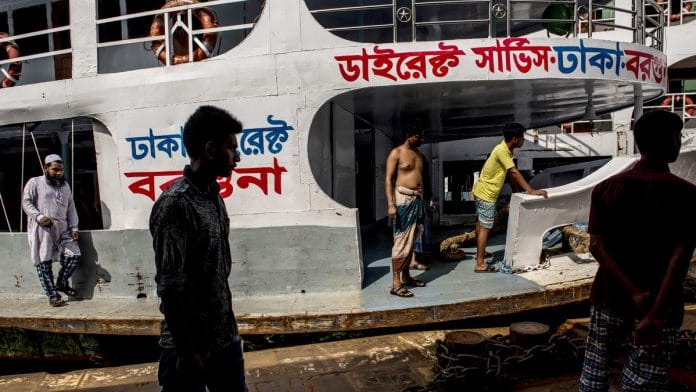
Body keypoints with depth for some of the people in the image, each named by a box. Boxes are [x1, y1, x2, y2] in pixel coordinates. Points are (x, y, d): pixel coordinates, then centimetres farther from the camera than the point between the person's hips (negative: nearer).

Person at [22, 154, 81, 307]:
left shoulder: (65, 185, 20)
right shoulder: (35, 182, 6)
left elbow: (71, 207, 18)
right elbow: (26, 202, -3)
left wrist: (74, 228, 8)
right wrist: (39, 216, -18)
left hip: (62, 228, 5)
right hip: (41, 228, -4)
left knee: (74, 255, -7)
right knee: (44, 262, -4)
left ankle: (61, 283, 15)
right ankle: (53, 296, 2)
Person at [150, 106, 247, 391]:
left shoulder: (214, 196, 6)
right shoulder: (175, 204, -20)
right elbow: (170, 288, -20)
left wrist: (228, 330, 15)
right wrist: (186, 353, -15)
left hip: (226, 339, 7)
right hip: (190, 345, -7)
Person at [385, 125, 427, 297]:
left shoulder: (419, 154, 16)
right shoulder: (396, 153, -6)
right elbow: (388, 179, -11)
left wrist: (423, 200, 18)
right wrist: (391, 204, -20)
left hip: (417, 200, 8)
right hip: (403, 199, -8)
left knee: (411, 241, 11)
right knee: (402, 242, -9)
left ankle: (406, 276, 21)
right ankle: (396, 283, -7)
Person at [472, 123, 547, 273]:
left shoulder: (506, 150, 6)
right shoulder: (502, 150, -24)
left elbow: (510, 174, 12)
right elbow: (514, 172, -29)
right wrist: (531, 191, -29)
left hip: (481, 191, 10)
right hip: (486, 194, -10)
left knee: (481, 224, 21)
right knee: (485, 227, -7)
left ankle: (479, 253, 37)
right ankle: (480, 264, -3)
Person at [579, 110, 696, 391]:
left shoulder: (605, 189, -2)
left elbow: (597, 246, -9)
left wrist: (635, 293, -12)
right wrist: (655, 313, -20)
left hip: (609, 296, 3)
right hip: (660, 304, -2)